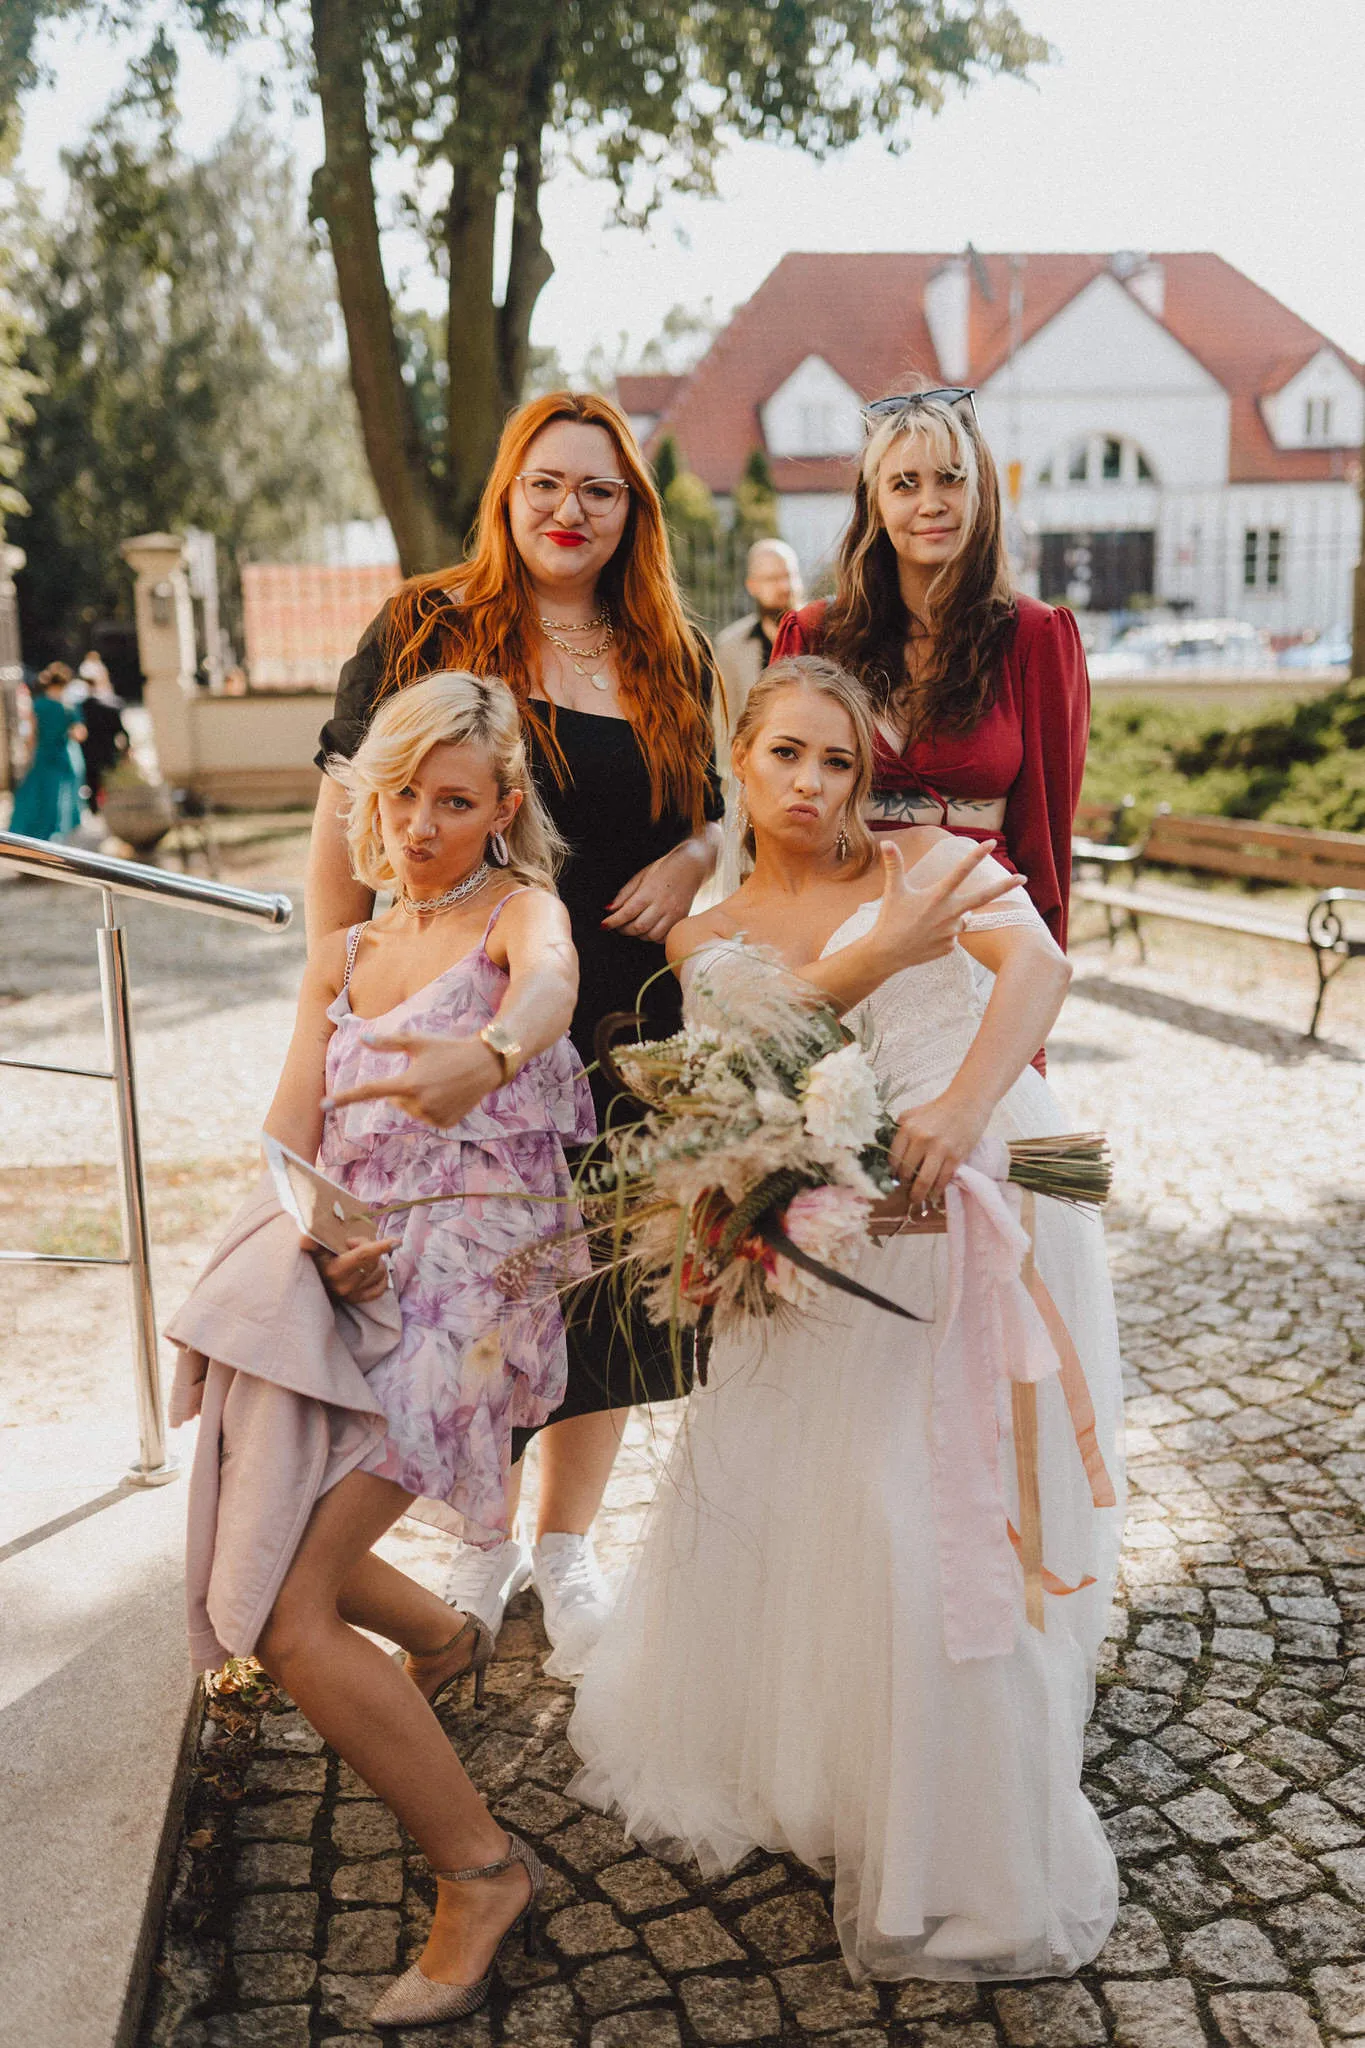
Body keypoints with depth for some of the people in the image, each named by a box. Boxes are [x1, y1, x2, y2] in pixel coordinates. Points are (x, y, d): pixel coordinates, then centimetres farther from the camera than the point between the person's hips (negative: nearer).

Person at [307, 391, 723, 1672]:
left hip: (623, 1019, 3)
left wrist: (687, 863, -4)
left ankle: (566, 1542, 32)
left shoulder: (668, 660, 9)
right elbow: (344, 830, -2)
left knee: (604, 1272, 10)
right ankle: (482, 1537, 30)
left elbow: (712, 811, 19)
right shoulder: (426, 633, -2)